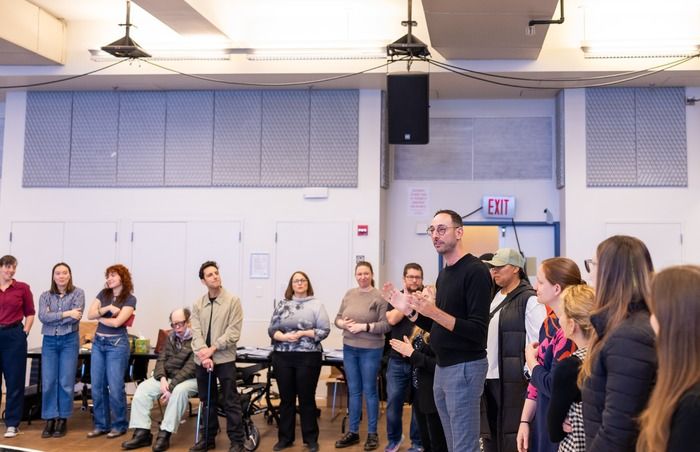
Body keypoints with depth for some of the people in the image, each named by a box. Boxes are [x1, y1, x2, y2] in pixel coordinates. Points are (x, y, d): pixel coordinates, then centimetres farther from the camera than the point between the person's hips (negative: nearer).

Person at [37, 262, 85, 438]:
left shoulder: (78, 293, 1)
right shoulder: (45, 296, 7)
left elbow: (76, 317, -11)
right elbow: (43, 317, -9)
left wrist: (53, 318, -9)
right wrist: (66, 314, -18)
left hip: (69, 341, -2)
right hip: (49, 341, 2)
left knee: (66, 382, 0)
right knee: (48, 382, 0)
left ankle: (62, 420, 10)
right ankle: (50, 420, 9)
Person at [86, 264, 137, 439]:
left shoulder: (129, 299, -6)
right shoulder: (103, 294, 9)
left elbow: (117, 322, -15)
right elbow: (90, 314, 0)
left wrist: (99, 317, -2)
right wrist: (107, 308, -13)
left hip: (117, 344, -5)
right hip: (98, 342, 5)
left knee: (115, 387, -3)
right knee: (97, 386, 6)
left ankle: (119, 425, 9)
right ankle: (101, 424, 16)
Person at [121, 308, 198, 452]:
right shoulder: (171, 337, 11)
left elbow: (190, 368, -21)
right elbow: (161, 360, 6)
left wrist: (171, 386, -27)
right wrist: (162, 378, -14)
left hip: (190, 379, -7)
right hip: (168, 376, 7)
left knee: (179, 391, -38)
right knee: (143, 388, -16)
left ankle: (165, 434, -30)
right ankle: (142, 433, -18)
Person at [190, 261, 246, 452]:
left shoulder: (233, 301, -4)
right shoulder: (198, 304, 8)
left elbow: (233, 332, -10)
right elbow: (196, 332, -1)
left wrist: (213, 349, -16)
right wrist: (203, 354, -16)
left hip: (224, 359, -4)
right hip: (201, 360, 4)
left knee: (231, 402, 0)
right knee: (207, 402, 14)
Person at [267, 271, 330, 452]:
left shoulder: (316, 305, 1)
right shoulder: (282, 305, 9)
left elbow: (324, 330, -4)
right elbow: (271, 329, 7)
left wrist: (302, 333, -13)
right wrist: (283, 337, -12)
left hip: (308, 357, -3)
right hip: (282, 357, 3)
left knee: (307, 398, 4)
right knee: (286, 398, 10)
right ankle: (285, 437, 19)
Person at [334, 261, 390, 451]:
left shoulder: (379, 297, -9)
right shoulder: (349, 294, 6)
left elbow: (386, 325, -13)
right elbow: (337, 318, 11)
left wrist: (364, 326, -20)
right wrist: (343, 324, -10)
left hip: (370, 350, -5)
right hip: (349, 349, 5)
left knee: (369, 391, 4)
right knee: (353, 391, 12)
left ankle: (372, 433, 15)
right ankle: (353, 432, 21)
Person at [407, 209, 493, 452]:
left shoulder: (475, 270, -13)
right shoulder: (444, 273, 14)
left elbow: (477, 331, -19)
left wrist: (435, 312, -27)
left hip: (465, 367, -9)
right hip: (442, 367, 9)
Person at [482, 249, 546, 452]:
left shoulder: (530, 300, -8)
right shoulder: (493, 298, 15)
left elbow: (538, 343, -12)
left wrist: (531, 375, -16)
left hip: (513, 380, -7)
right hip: (488, 378, 7)